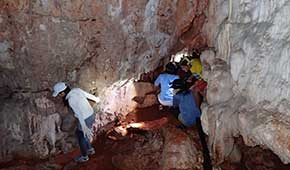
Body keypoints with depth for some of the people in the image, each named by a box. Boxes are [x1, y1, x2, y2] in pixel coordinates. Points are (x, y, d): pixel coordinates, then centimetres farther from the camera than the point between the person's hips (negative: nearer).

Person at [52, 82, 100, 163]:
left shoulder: (71, 100, -27)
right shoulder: (76, 90, -3)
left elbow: (79, 114, -30)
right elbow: (88, 94, 12)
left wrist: (84, 128, -29)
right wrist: (95, 99, 31)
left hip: (85, 120, -8)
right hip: (91, 115, 8)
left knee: (82, 138, 15)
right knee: (79, 133, 28)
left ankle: (84, 156, 36)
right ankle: (90, 149, 44)